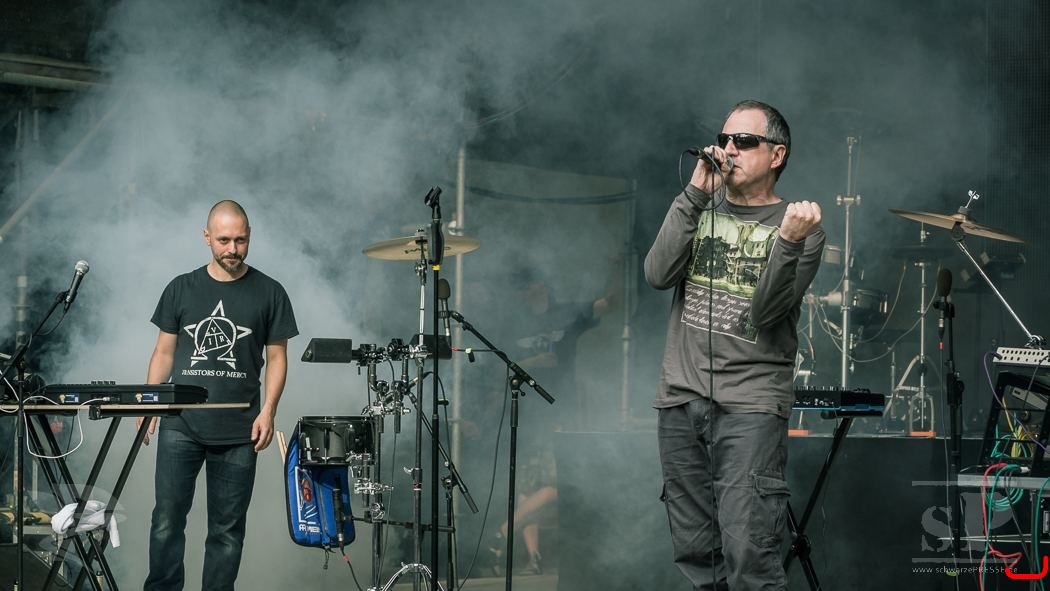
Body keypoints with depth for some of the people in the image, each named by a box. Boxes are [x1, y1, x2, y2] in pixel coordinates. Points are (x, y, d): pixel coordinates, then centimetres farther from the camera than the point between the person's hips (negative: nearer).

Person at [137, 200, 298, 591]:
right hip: (180, 426, 1)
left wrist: (268, 410, -8)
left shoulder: (269, 294, 4)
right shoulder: (182, 289, 8)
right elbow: (164, 352, 11)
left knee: (227, 529, 3)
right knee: (167, 520, -4)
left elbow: (276, 357, 5)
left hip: (238, 433, 0)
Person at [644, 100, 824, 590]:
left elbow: (765, 312, -11)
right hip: (681, 402, 4)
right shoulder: (699, 211, 13)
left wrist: (790, 242, -26)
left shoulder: (798, 224, 1)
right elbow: (658, 274, -4)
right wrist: (695, 194, -8)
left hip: (750, 407, -4)